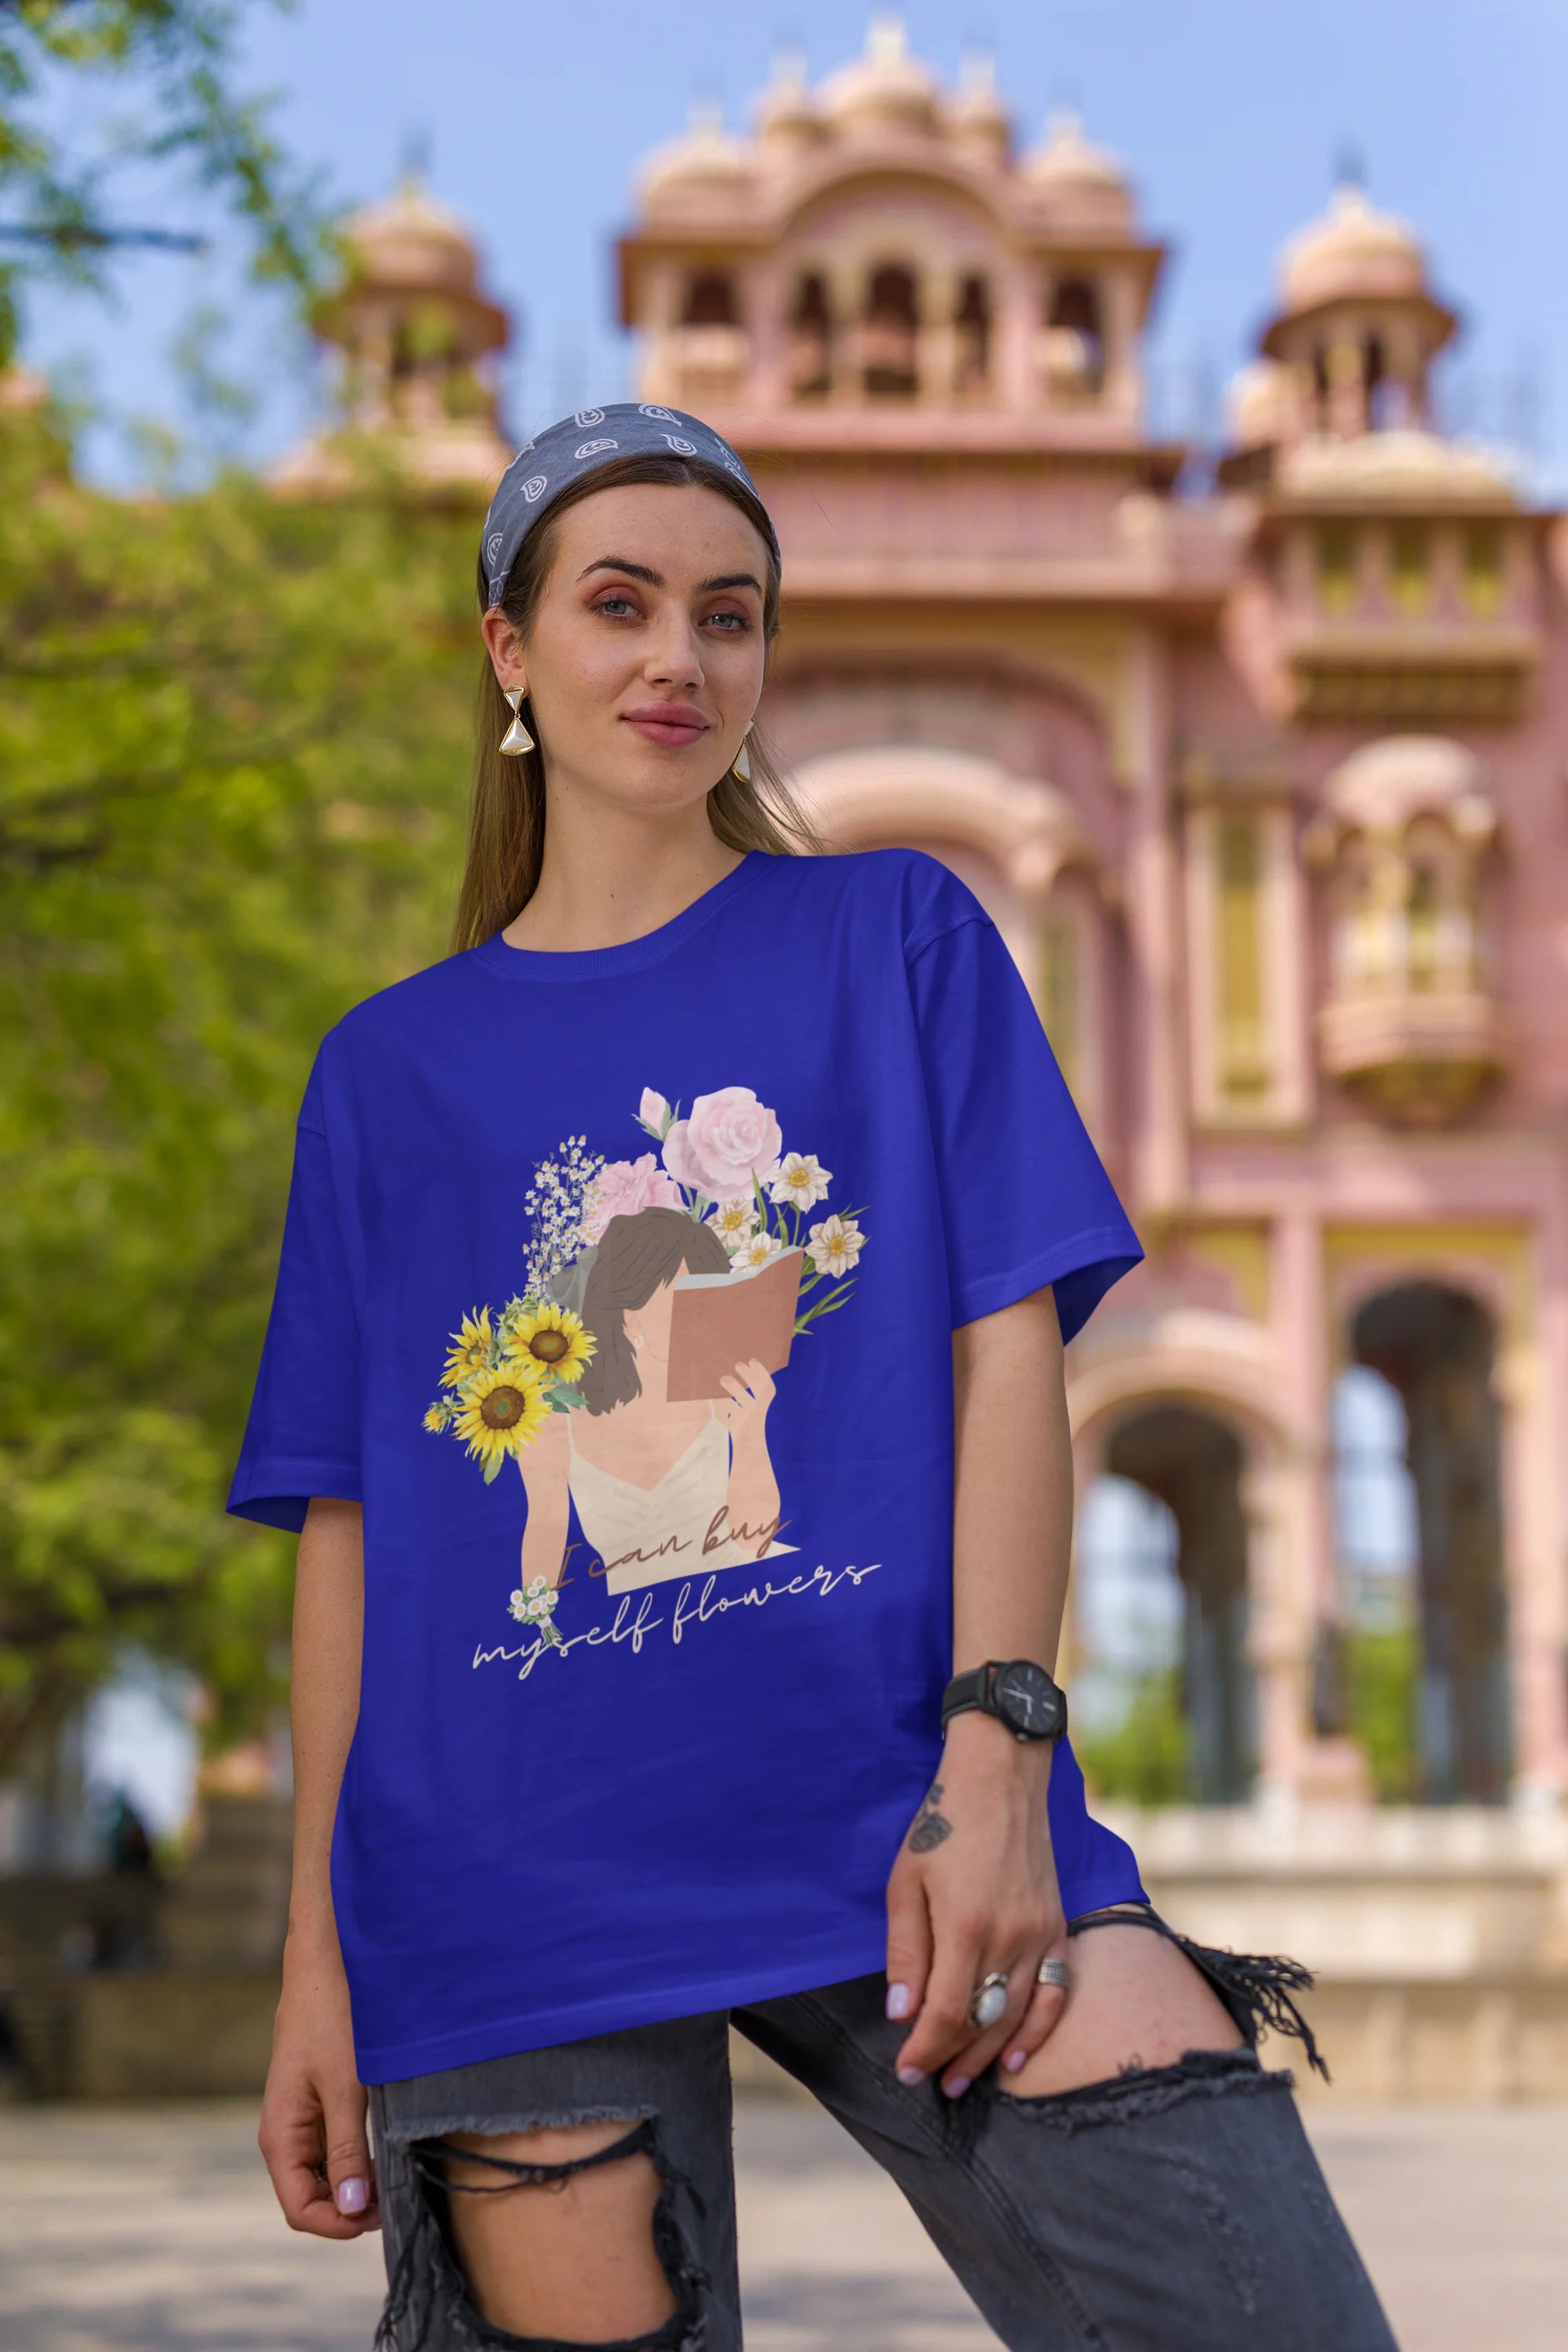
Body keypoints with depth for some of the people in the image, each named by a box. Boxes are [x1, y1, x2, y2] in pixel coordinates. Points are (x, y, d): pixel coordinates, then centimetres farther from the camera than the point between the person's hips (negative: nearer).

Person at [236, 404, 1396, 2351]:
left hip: (894, 1806, -1)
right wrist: (318, 1955, 6)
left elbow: (1009, 1338, 2)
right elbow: (351, 1516, 10)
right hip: (516, 1879, 1)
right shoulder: (388, 1072, 13)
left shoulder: (898, 939, 11)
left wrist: (994, 1759, -11)